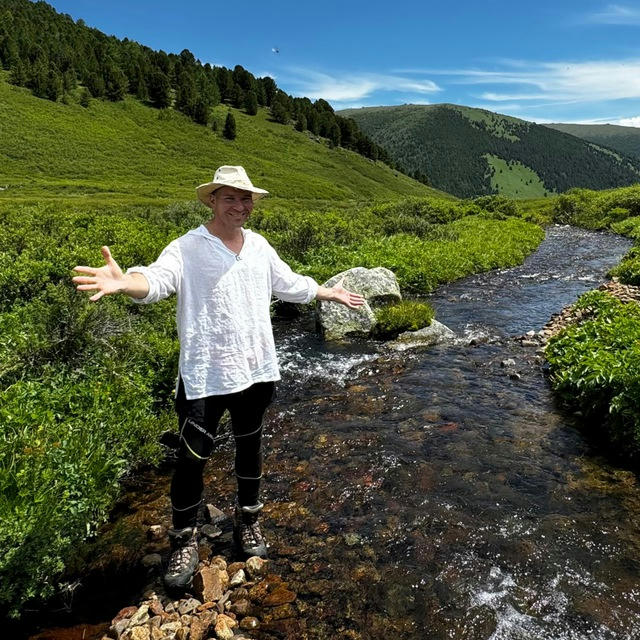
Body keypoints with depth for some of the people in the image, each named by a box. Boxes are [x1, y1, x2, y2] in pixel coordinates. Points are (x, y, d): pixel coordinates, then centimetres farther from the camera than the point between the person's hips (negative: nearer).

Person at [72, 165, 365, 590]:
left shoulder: (259, 246, 7)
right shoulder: (187, 249, -11)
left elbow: (291, 284, 21)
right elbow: (157, 280, -30)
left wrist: (332, 293, 32)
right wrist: (124, 282, -52)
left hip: (256, 371, 5)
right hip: (205, 376, -5)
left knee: (250, 447, 19)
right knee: (193, 458, 2)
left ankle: (248, 520, 41)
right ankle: (185, 540, 25)